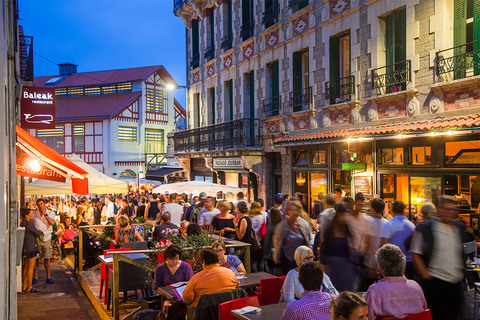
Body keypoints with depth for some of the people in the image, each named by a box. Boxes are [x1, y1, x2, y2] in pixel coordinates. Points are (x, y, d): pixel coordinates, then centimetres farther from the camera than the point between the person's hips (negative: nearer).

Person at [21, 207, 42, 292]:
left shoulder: (22, 223, 10)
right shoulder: (29, 223, -17)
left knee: (26, 266, 15)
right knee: (31, 267, -3)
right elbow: (38, 234, -12)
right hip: (31, 247, -9)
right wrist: (40, 232, 9)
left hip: (25, 247, 9)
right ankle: (29, 287, 2)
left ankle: (24, 286, 21)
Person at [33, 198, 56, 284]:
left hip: (46, 237, -1)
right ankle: (35, 277, 10)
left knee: (47, 258, 2)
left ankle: (48, 277, 10)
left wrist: (45, 214, -17)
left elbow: (52, 223, -12)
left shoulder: (50, 213, 6)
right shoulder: (34, 213, 10)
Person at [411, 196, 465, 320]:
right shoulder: (425, 229, -8)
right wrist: (427, 277, -12)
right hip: (435, 282, -6)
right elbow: (416, 256, -8)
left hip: (456, 282, 6)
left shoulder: (457, 229, 10)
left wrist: (461, 272, 15)